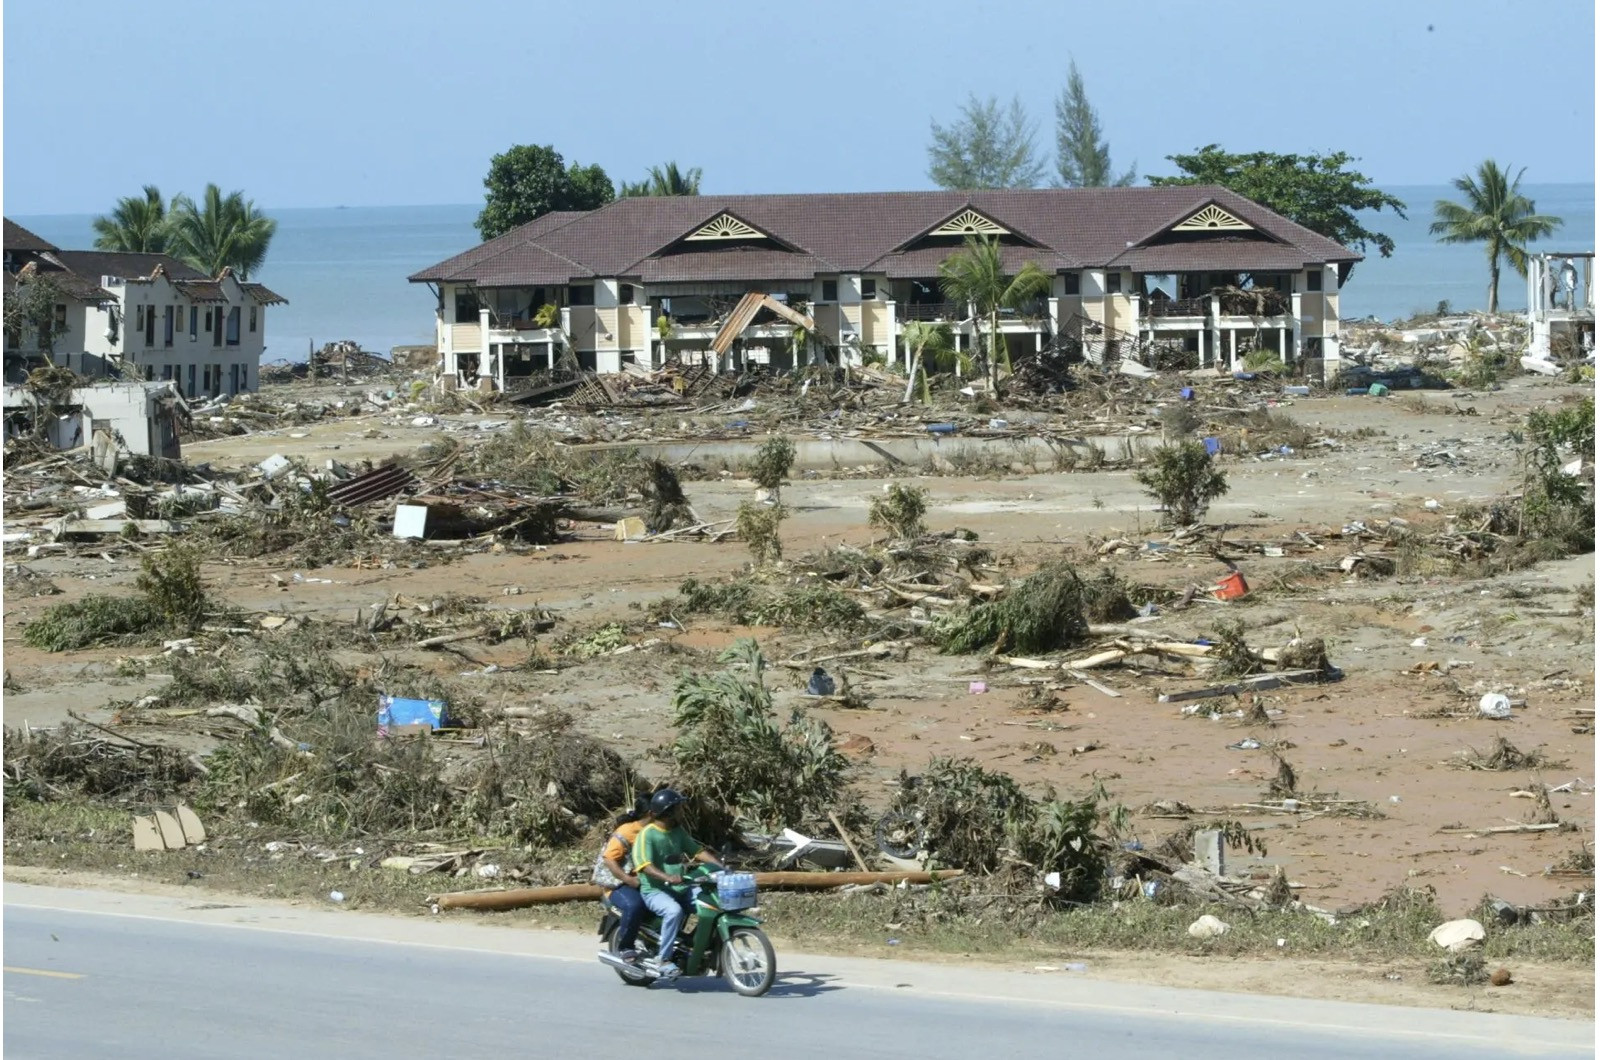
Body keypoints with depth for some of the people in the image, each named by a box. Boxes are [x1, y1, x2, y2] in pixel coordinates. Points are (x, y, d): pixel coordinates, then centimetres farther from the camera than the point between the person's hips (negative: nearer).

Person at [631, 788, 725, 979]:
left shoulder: (677, 831, 14)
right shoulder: (647, 834, -10)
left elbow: (697, 851, 14)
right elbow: (645, 865, -21)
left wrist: (720, 866, -1)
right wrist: (667, 877, -38)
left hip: (679, 888, 7)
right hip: (654, 890, -7)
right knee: (674, 911, -37)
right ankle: (663, 960, -27)